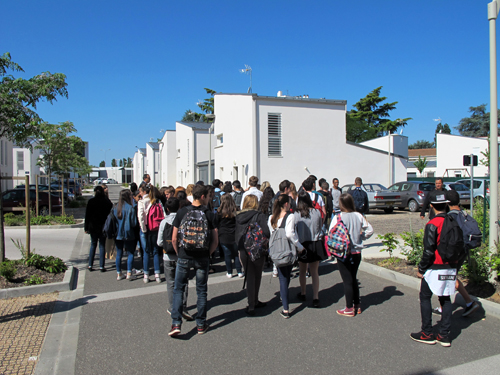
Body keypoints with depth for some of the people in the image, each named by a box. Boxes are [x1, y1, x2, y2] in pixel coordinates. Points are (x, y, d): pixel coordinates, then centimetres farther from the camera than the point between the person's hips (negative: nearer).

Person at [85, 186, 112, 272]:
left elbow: (87, 215, -2)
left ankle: (90, 265, 15)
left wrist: (86, 228, 3)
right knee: (102, 246, 5)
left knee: (93, 245, 13)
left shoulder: (91, 201, -4)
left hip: (93, 227, 0)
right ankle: (101, 266, 4)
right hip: (103, 227, 0)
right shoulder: (107, 201, -2)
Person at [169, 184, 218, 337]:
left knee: (178, 289, 12)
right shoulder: (209, 214, -5)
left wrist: (179, 253, 12)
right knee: (201, 291, 12)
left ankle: (176, 324, 4)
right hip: (202, 258, 0)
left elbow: (174, 239, -2)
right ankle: (201, 325, 20)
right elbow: (215, 241, -5)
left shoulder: (182, 212, -4)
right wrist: (207, 253, 10)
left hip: (184, 257, 0)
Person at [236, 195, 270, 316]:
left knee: (249, 277, 13)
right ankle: (254, 302, 27)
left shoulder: (238, 217, 3)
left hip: (243, 250, 4)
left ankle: (252, 304, 13)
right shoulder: (260, 216, -13)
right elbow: (266, 233, -19)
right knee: (257, 277, 16)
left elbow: (237, 233, 10)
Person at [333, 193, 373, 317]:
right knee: (353, 279, 19)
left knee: (347, 281, 5)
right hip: (357, 252, 5)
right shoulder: (358, 216, -3)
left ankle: (349, 309, 14)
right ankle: (357, 305, 28)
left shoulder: (338, 217, -16)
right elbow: (369, 230, 3)